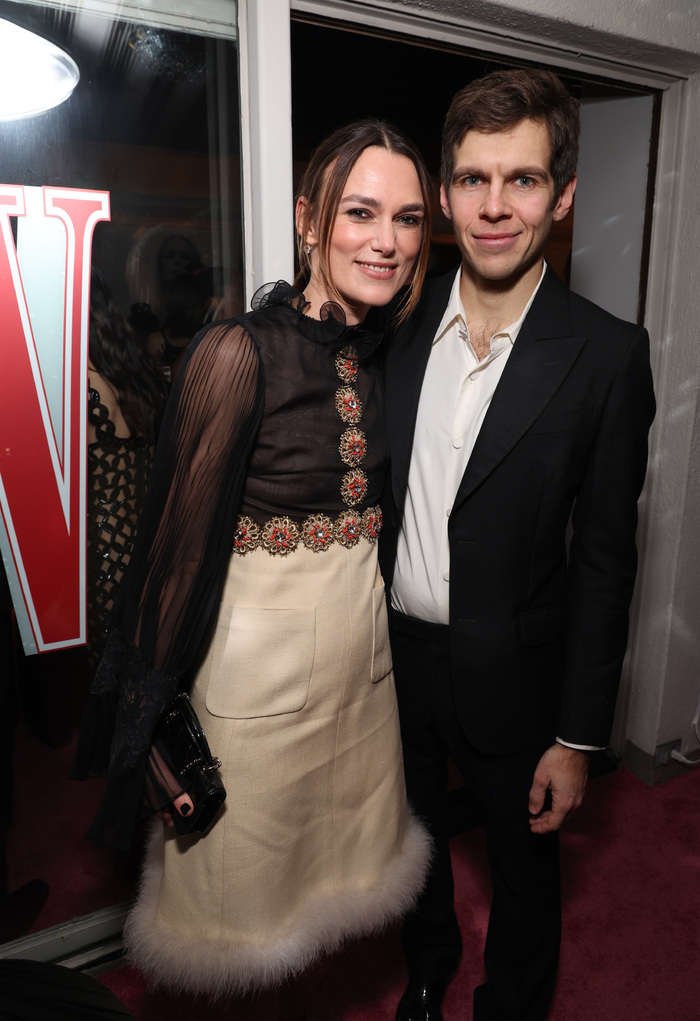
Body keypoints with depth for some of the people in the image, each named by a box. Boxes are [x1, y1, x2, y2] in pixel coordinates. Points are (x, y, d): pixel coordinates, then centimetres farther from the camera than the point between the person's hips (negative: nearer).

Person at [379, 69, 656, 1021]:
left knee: (523, 867, 22)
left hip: (507, 674, -3)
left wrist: (577, 737, -9)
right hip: (390, 652, 4)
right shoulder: (398, 324, -4)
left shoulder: (607, 354, -15)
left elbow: (604, 559, -12)